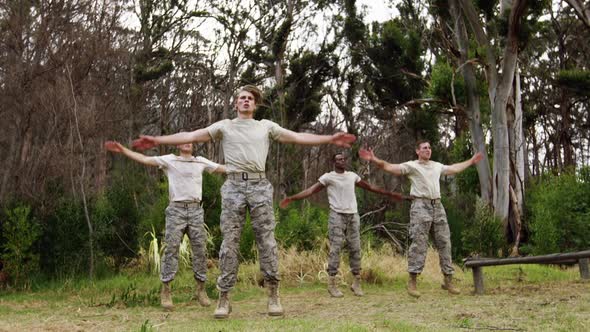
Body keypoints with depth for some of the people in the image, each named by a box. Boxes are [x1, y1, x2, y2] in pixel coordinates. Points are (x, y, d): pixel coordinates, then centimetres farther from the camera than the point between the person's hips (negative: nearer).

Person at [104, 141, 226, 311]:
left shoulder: (201, 161, 13)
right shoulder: (169, 160, 7)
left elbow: (224, 168, 15)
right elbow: (144, 159, 2)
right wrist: (122, 149, -5)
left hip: (195, 210, 2)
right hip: (176, 210, -2)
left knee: (200, 250, 1)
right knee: (171, 249, -6)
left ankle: (201, 290, 11)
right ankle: (166, 291, 0)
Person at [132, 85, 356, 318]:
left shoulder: (266, 126, 15)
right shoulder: (224, 126, 13)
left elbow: (298, 137, 10)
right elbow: (191, 136, 5)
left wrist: (330, 139, 1)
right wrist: (157, 140, -5)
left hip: (260, 187, 1)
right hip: (233, 187, 0)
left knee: (267, 241, -1)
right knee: (230, 242, -1)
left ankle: (273, 295, 7)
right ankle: (224, 298, 4)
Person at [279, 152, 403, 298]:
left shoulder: (352, 176, 14)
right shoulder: (328, 177, -1)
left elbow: (370, 187, 24)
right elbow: (311, 190, -7)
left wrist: (390, 194, 28)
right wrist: (291, 198, -18)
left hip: (353, 216, 5)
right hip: (337, 216, -5)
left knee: (355, 249, 3)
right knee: (335, 249, -6)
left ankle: (356, 283, 10)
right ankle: (332, 284, -2)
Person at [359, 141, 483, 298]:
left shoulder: (437, 166, 20)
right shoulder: (411, 165, 2)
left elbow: (454, 168, 37)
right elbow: (390, 167, -9)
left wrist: (471, 161, 45)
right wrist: (374, 160, -24)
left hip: (437, 206, 6)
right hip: (421, 206, -6)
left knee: (444, 243, 6)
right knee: (419, 244, -10)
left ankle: (448, 280, 14)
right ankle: (412, 282, -5)